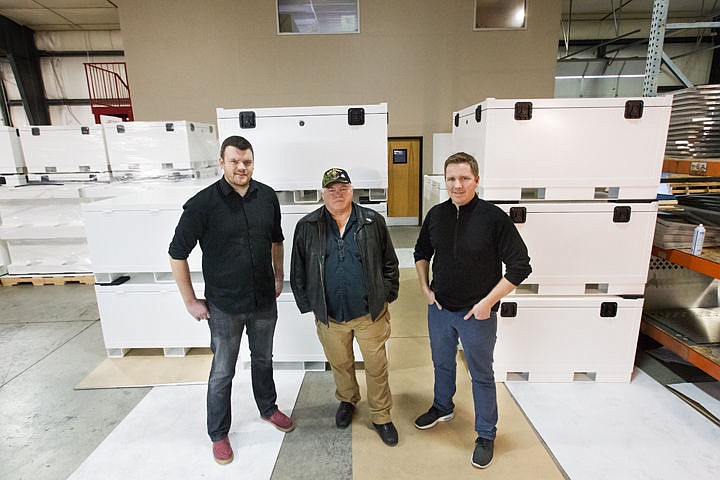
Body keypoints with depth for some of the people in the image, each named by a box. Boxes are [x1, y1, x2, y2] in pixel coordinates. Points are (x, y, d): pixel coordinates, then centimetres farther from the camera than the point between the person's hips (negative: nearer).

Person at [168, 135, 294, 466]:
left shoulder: (267, 196, -4)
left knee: (263, 359, 23)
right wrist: (190, 301, -7)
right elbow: (177, 254, -9)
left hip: (264, 301, 4)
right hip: (224, 306, -3)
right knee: (222, 372, 13)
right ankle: (218, 434, 36)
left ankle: (268, 408, 47)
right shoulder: (203, 203, -16)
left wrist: (278, 276, 13)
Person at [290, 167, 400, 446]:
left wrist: (386, 296, 1)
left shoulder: (373, 222, -4)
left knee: (376, 366, 11)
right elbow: (298, 271, 4)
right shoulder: (307, 227, -3)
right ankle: (347, 400, 50)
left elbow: (389, 263, 4)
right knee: (340, 364, 22)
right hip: (329, 316, 1)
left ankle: (381, 417, 34)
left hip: (370, 313, -1)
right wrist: (308, 304, 3)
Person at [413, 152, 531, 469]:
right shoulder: (436, 215, -3)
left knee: (482, 375, 13)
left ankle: (486, 435, 36)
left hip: (477, 313, -4)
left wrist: (488, 302, -16)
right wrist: (425, 288, 4)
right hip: (439, 308, 4)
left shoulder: (494, 217, -17)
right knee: (442, 363, 24)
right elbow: (421, 252, 13)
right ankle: (442, 408, 51)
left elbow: (520, 266, -14)